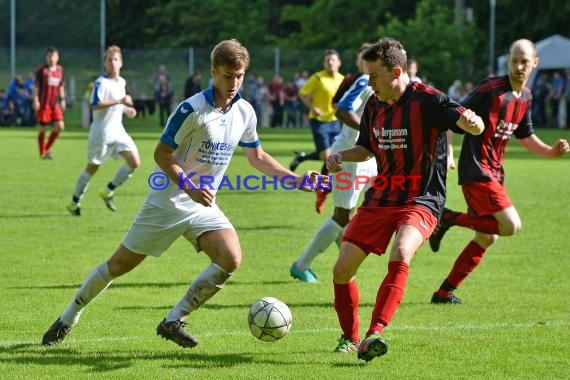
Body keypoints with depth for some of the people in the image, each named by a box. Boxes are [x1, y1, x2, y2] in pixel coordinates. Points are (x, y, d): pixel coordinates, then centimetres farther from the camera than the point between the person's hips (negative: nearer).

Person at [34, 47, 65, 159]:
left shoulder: (60, 70, 9)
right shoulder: (42, 70, -5)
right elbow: (36, 86, -5)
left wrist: (62, 99, 17)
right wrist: (35, 100, -13)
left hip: (55, 104, 4)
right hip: (44, 104, -4)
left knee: (60, 126, -7)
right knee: (43, 128, 1)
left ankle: (47, 148, 11)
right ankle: (42, 153, 15)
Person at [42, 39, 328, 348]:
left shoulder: (245, 112, 1)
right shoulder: (192, 109, -18)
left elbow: (257, 157, 16)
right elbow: (161, 154, -15)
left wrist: (296, 179, 8)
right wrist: (189, 188, -27)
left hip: (203, 207, 5)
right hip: (167, 203, -5)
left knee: (231, 258, -18)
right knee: (121, 263, 2)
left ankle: (173, 321, -7)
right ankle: (67, 319, 20)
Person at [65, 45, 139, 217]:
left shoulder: (121, 82, 11)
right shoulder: (101, 83, -15)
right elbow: (95, 105, -30)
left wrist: (125, 109, 10)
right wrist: (119, 101, -32)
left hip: (117, 130, 7)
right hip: (101, 131, -7)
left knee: (134, 162, -7)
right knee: (92, 168, 3)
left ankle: (108, 191, 7)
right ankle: (74, 203, 18)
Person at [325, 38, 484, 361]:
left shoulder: (427, 100, -14)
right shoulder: (374, 106, 6)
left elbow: (477, 127, -19)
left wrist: (470, 121, -44)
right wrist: (342, 157, 1)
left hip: (421, 201, -6)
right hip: (380, 199, 6)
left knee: (400, 255, -34)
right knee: (342, 270, 2)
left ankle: (374, 335, -40)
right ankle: (350, 338, 25)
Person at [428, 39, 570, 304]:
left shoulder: (525, 96, 12)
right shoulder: (491, 89, -14)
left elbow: (525, 136, 24)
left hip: (494, 173, 9)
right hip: (476, 170, -9)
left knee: (487, 238, 9)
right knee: (511, 225, -18)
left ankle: (444, 292, 16)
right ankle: (450, 219, -4)